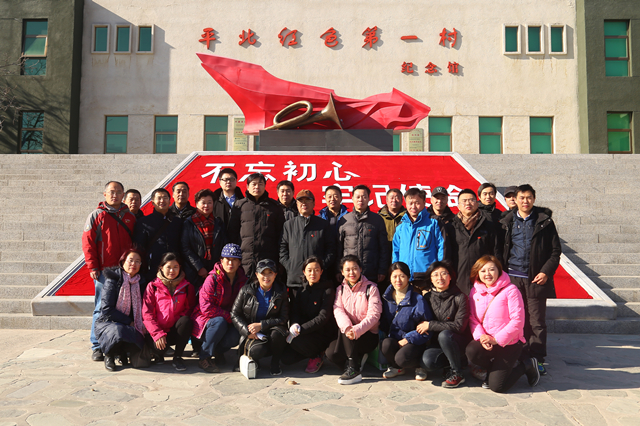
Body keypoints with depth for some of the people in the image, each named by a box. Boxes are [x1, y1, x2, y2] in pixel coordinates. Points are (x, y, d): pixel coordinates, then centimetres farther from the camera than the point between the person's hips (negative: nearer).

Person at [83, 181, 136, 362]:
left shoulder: (130, 216, 12)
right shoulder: (97, 215, 3)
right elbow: (87, 242, -1)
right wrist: (92, 267, -8)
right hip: (104, 271, -3)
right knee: (102, 308, 1)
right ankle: (97, 347, 11)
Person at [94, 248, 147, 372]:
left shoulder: (140, 283, 8)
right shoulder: (112, 280, -6)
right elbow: (107, 309, -13)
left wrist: (141, 326, -7)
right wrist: (129, 322, -16)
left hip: (130, 327, 3)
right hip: (108, 323, -3)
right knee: (118, 331, -40)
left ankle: (121, 350, 12)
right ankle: (109, 355, -5)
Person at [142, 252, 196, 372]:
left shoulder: (186, 287, 6)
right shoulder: (153, 286, 2)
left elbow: (190, 308, 4)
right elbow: (147, 313, -5)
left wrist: (183, 320, -19)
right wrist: (158, 334, -18)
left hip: (176, 331, 2)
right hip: (157, 330, -1)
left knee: (186, 320, -31)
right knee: (160, 347, -33)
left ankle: (177, 356, -13)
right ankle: (159, 353, 8)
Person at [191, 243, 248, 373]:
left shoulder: (243, 280, 2)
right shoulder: (212, 279, -13)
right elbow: (206, 307, -19)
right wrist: (229, 316, -21)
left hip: (229, 322, 4)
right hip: (206, 319, -3)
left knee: (235, 336, -30)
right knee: (220, 322, -37)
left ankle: (217, 349, 4)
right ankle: (204, 358, -18)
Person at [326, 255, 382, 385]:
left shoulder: (371, 288, -4)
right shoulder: (340, 289, 9)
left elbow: (374, 315, -15)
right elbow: (338, 310, -9)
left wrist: (356, 330, -31)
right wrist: (347, 327, -31)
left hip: (369, 335, -4)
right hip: (349, 335, 4)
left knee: (343, 332, -30)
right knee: (331, 353, -22)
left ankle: (354, 370, -22)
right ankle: (358, 357, 3)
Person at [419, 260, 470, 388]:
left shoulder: (460, 297, -11)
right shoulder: (428, 297, 4)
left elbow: (459, 325, -17)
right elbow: (423, 320, 15)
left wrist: (431, 325, -16)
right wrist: (423, 327, -8)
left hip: (460, 342, -3)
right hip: (436, 341, 4)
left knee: (444, 335, -35)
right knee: (427, 361, -26)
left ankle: (457, 374, -13)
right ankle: (456, 362, 6)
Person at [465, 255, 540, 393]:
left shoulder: (510, 290, -10)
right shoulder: (476, 290, 5)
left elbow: (517, 320, -14)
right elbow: (472, 317, 2)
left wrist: (497, 339, -18)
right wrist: (481, 336, -17)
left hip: (509, 342, -4)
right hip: (485, 341, 4)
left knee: (497, 386, -13)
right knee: (471, 352, -30)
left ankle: (526, 365, 16)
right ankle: (496, 367, 5)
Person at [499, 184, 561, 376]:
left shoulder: (544, 221, 3)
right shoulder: (507, 222, 8)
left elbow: (556, 250, 3)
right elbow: (500, 251, 12)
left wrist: (546, 272, -8)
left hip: (536, 278, -2)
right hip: (513, 277, 2)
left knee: (537, 322, 2)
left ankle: (537, 359, 12)